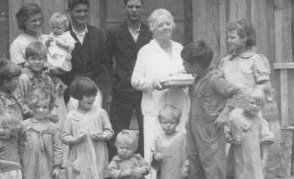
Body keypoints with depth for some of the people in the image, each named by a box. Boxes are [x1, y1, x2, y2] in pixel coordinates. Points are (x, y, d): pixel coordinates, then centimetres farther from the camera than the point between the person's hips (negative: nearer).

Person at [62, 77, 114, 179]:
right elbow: (65, 137, 2)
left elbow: (109, 131, 7)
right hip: (78, 159, 0)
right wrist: (75, 139, -17)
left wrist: (101, 136, -13)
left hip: (97, 159, 0)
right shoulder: (71, 116, 1)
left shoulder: (100, 113, 2)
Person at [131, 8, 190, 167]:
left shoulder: (179, 49, 16)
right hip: (155, 109, -4)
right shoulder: (146, 51, 3)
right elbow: (135, 81, 1)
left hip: (180, 107, 4)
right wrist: (153, 82, -17)